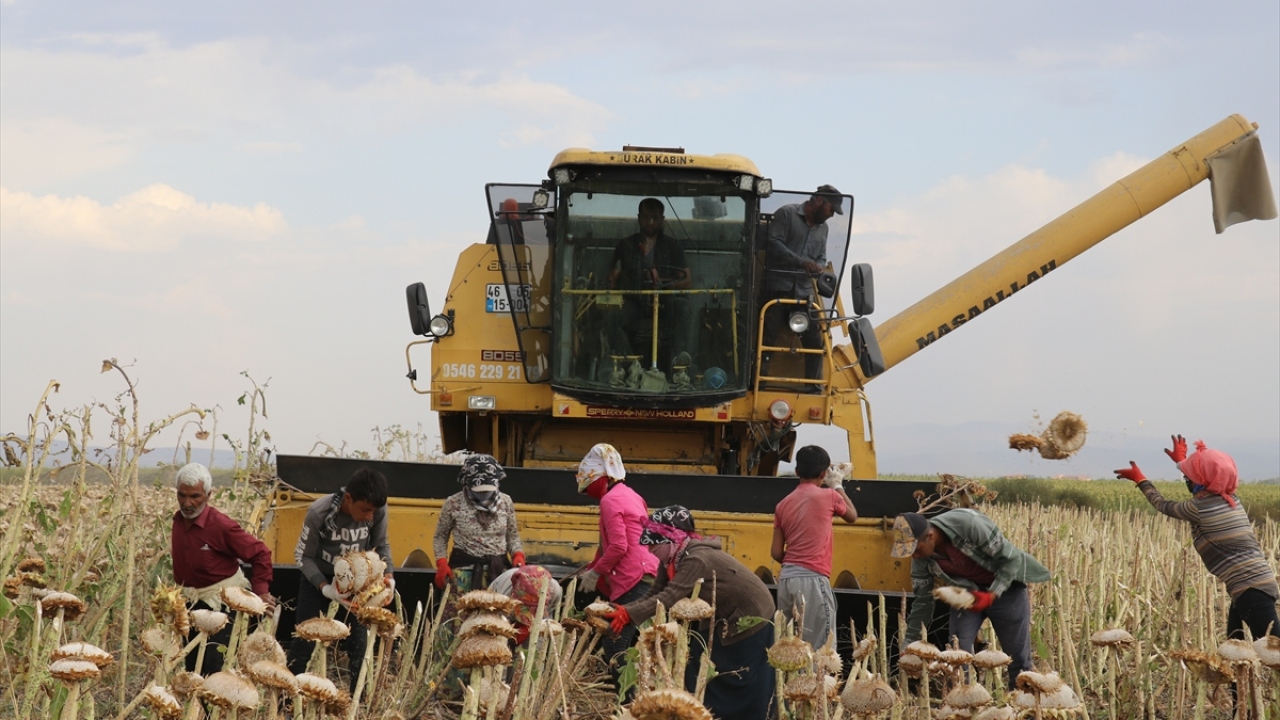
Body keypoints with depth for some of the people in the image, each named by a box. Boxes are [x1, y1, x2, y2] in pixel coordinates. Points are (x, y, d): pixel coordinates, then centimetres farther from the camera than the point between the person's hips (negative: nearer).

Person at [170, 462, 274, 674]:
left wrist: (261, 591, -19)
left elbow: (260, 553, -15)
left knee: (213, 669, -14)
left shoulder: (221, 525, -21)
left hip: (220, 602, -7)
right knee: (192, 667, 12)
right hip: (190, 604, 7)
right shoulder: (178, 520, 0)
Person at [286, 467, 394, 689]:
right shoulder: (320, 513, -31)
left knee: (358, 642, 3)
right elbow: (303, 556, -20)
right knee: (305, 639, 0)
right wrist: (326, 588, -32)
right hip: (318, 578, -3)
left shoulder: (378, 511, -23)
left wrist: (388, 576, -21)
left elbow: (381, 546, -4)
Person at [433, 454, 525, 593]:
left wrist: (518, 555, -4)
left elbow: (512, 535, 15)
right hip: (464, 568, -2)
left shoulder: (505, 502, 3)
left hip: (499, 568, 2)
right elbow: (441, 536, 7)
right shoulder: (453, 503, -4)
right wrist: (442, 563, -6)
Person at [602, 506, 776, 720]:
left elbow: (670, 597, -40)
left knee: (746, 686, -1)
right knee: (699, 674, 6)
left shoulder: (697, 559, -32)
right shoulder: (672, 561, -3)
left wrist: (628, 615, -46)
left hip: (751, 618, -9)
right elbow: (654, 595, -7)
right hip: (724, 619, 9)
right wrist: (621, 610, -24)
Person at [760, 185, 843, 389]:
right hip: (777, 289, -6)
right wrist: (802, 262, -22)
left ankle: (814, 386, 9)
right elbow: (774, 244, -14)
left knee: (814, 340, 1)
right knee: (767, 338, -6)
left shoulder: (822, 228, 20)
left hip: (803, 293, 6)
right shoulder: (786, 214, -3)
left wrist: (819, 268, -2)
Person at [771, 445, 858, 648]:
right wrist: (838, 487, 29)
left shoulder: (784, 504, 12)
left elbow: (776, 553, 12)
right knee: (819, 649, -6)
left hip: (786, 578, 6)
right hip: (812, 580, -6)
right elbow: (852, 516, 19)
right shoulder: (828, 496, -2)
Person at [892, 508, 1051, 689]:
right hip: (966, 593, 4)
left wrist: (992, 596, -31)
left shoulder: (969, 524, -33)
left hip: (1004, 587, -4)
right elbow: (922, 601, -3)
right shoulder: (921, 558, -16)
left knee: (1018, 659, 2)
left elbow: (1011, 558, -22)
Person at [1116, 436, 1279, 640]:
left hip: (1250, 589, -9)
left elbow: (1164, 506, 10)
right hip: (1260, 583, 9)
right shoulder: (1230, 499, 13)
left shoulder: (1200, 509, -10)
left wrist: (1140, 479, 26)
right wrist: (1182, 461, 50)